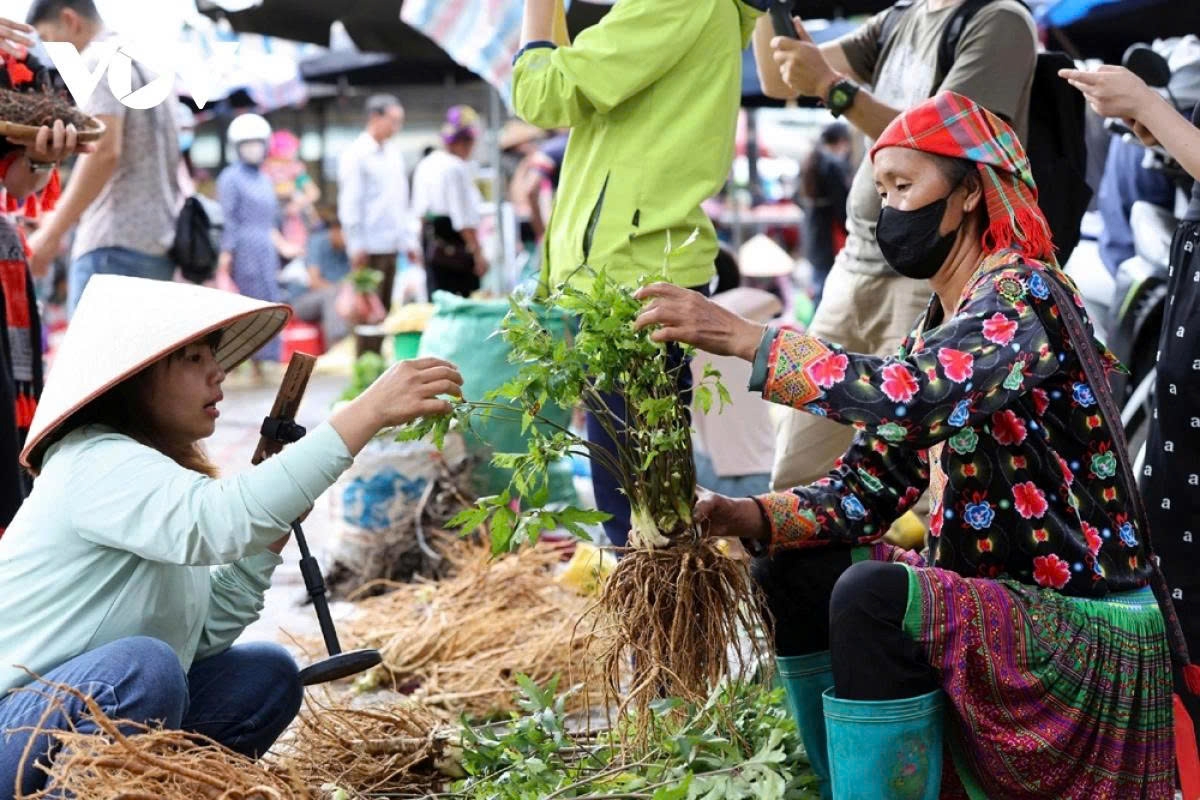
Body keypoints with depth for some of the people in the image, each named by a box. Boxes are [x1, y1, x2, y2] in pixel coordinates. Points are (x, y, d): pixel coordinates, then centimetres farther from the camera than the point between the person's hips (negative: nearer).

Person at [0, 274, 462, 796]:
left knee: (267, 676, 7)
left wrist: (271, 534, -2)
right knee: (142, 665, -33)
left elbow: (203, 633, 9)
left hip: (97, 716, 9)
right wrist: (369, 412, -39)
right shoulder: (95, 465, -18)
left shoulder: (161, 469, 11)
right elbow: (217, 520, -38)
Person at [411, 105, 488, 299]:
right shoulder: (457, 168, -16)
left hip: (430, 244, 9)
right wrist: (478, 253, -13)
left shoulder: (425, 165, 10)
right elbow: (465, 219, -17)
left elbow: (419, 212, 17)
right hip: (455, 246, -9)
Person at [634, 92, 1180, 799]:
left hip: (1088, 627, -9)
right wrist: (748, 517, -12)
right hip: (998, 597, 9)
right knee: (795, 567, 7)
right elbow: (869, 484, 4)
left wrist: (744, 338, -34)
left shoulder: (1023, 292, -15)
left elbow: (917, 396, -35)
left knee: (872, 597, -30)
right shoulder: (938, 327, 11)